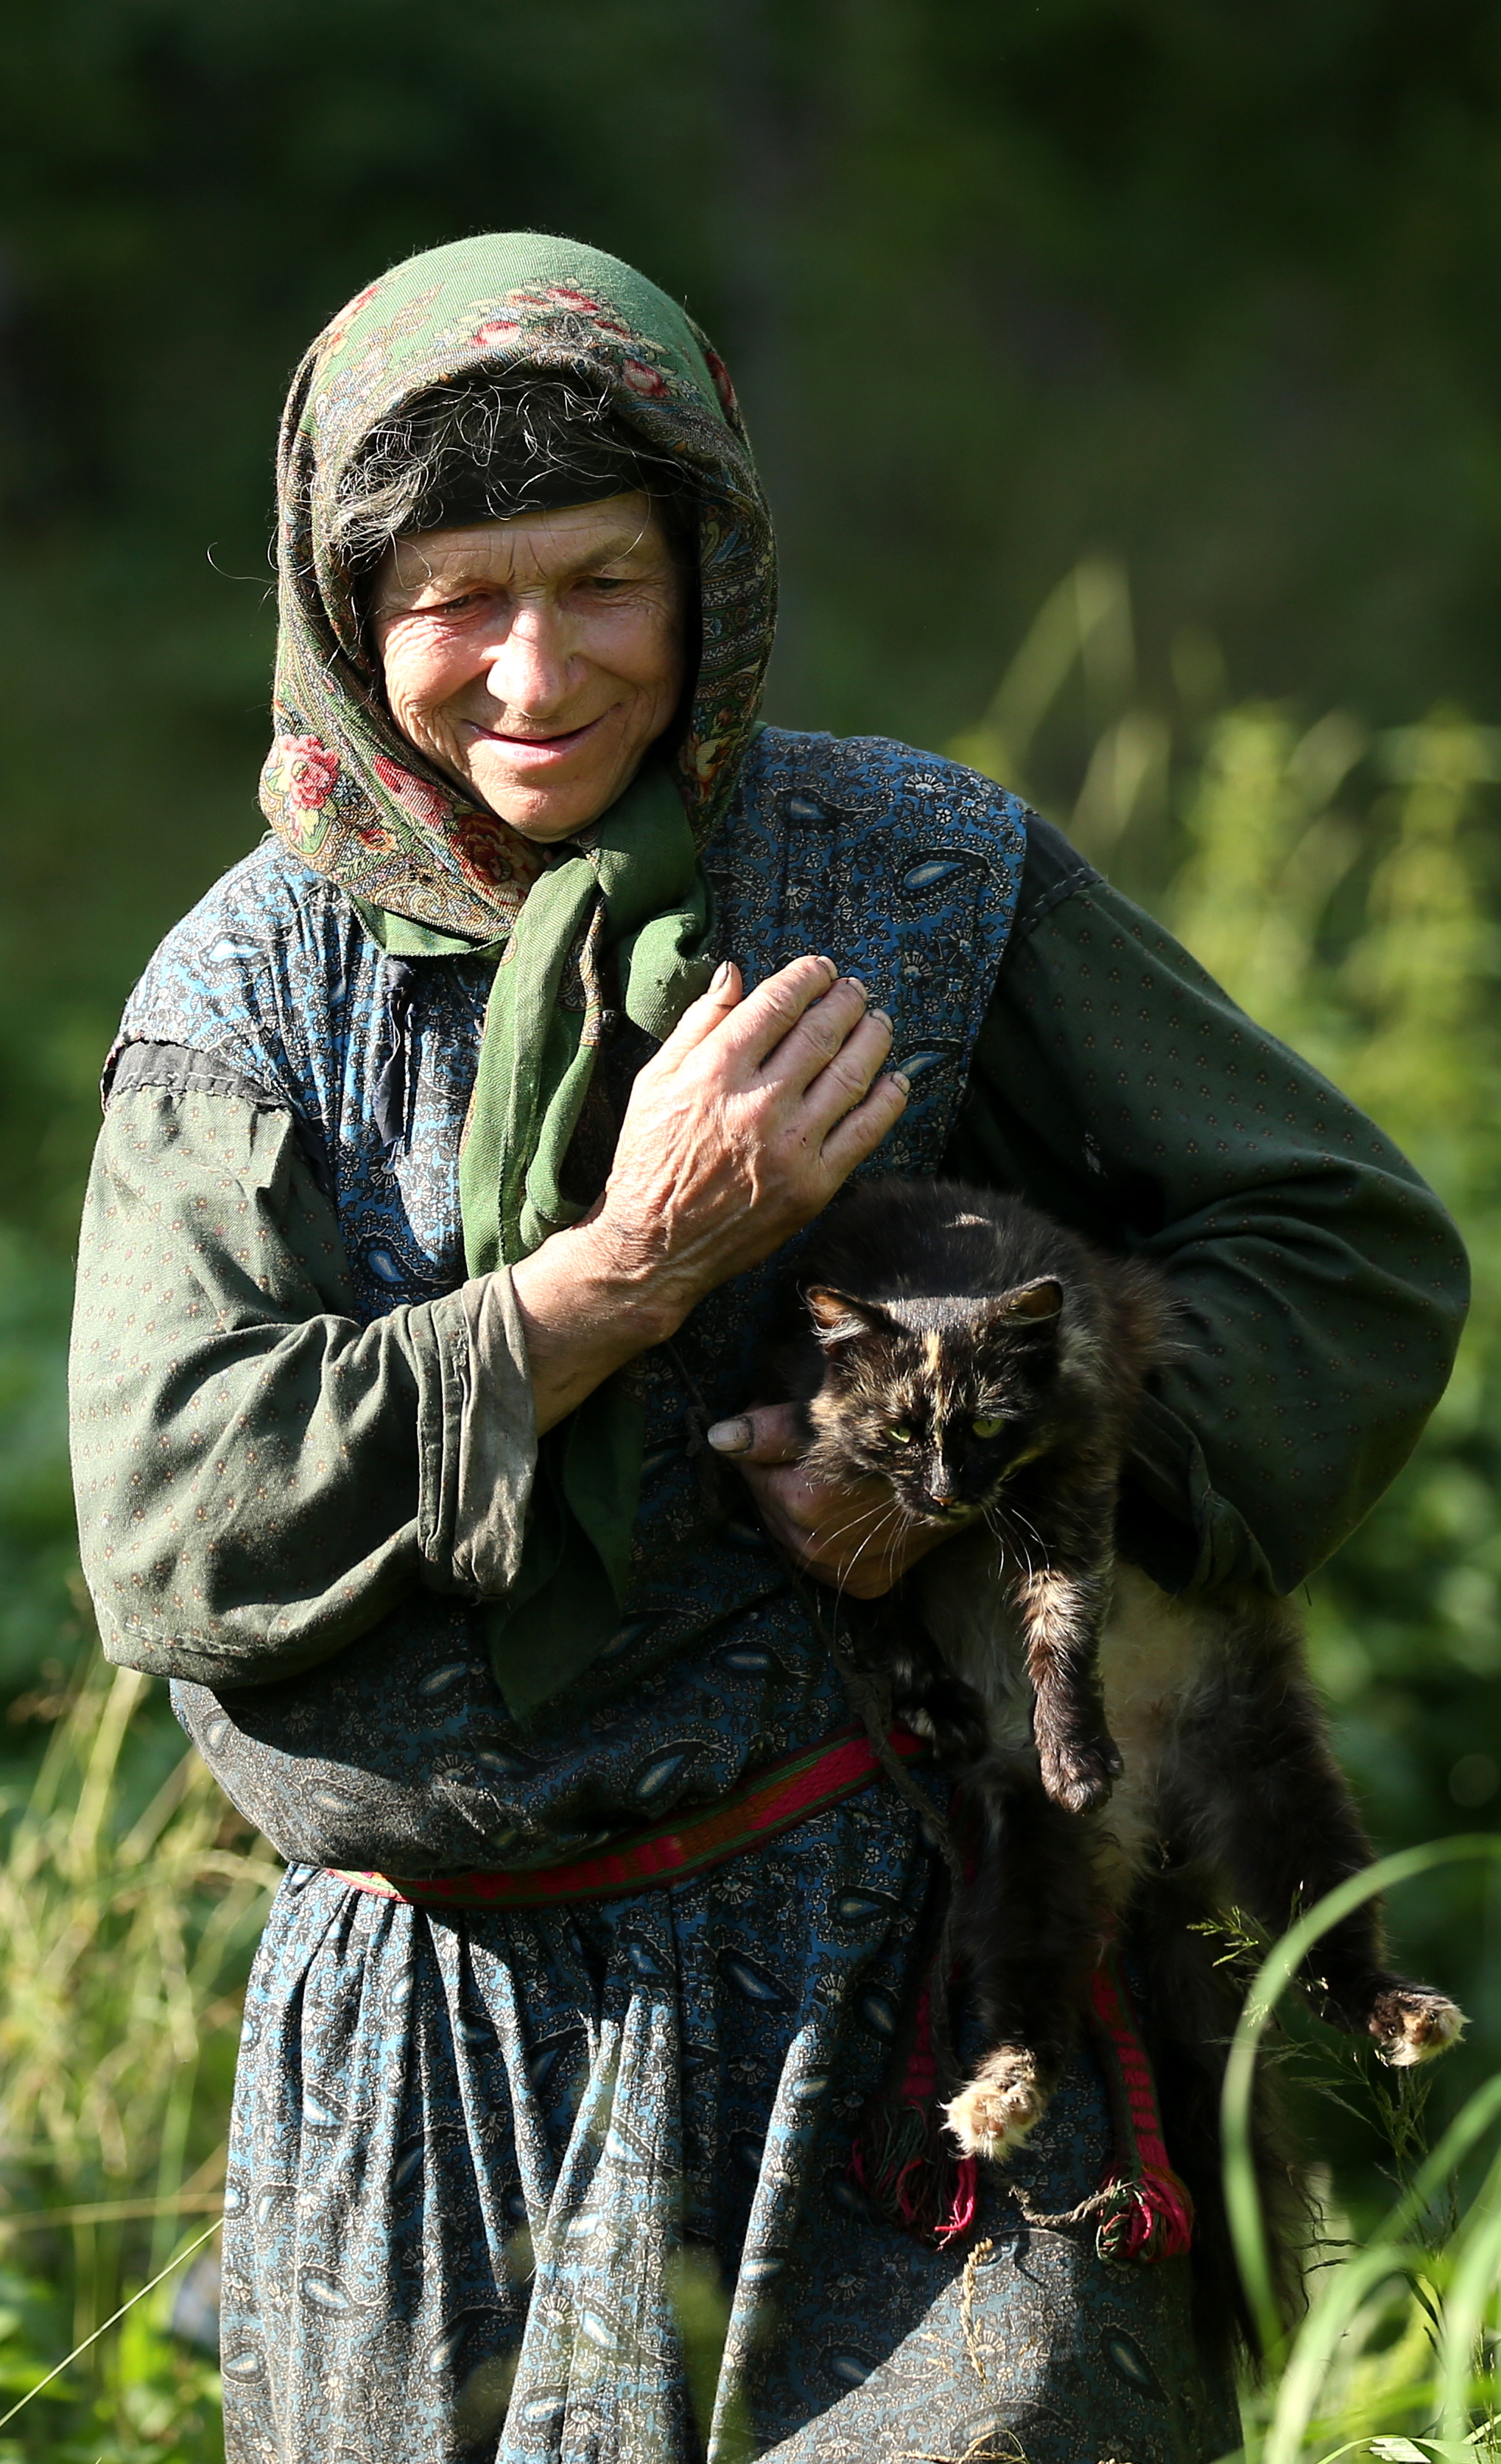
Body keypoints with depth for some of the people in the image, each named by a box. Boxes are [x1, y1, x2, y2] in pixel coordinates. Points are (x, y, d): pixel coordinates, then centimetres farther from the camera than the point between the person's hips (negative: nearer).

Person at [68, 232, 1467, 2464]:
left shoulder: (922, 880, -1)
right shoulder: (248, 1000, 0)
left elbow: (1358, 1253, 3)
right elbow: (179, 1538, -11)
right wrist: (634, 1266, -17)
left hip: (900, 1970, -2)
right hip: (449, 2020, 2)